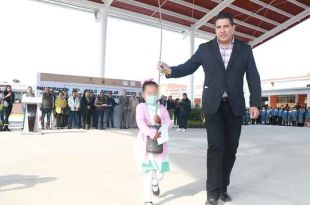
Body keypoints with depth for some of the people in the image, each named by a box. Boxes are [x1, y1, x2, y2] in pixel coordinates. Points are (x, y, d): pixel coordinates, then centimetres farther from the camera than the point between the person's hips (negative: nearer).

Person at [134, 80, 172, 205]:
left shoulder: (162, 108, 6)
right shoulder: (141, 107, -5)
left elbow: (169, 124, 3)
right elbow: (140, 123, -20)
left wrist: (161, 121, -18)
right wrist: (151, 133, -33)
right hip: (145, 144, -3)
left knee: (161, 171, 4)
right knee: (148, 173, 3)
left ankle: (155, 182, 43)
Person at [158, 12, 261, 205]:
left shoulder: (245, 49, 5)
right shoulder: (205, 49, 4)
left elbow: (253, 77, 2)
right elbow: (187, 67, 3)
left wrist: (255, 103, -9)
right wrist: (170, 70, -18)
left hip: (235, 106, 2)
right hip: (214, 105, -2)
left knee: (230, 149, 6)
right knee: (216, 147, -9)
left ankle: (223, 187, 22)